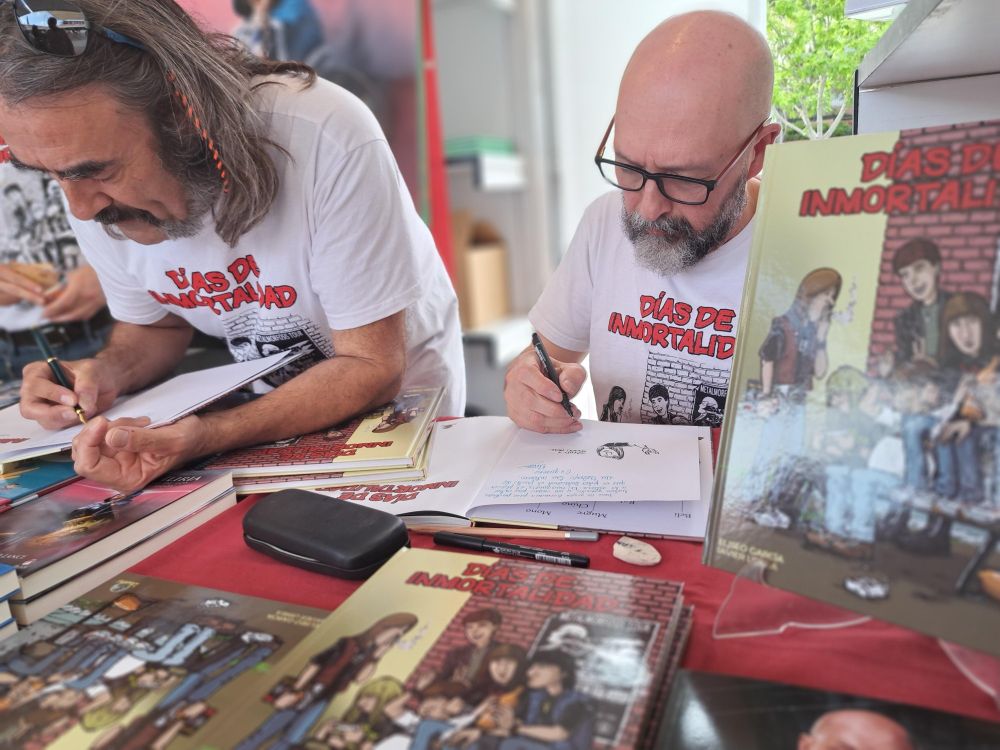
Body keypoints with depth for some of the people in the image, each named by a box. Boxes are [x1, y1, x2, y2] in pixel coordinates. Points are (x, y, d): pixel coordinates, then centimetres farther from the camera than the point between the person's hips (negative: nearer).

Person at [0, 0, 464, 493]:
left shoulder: (329, 141, -30)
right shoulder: (91, 194, -13)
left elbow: (371, 367, -23)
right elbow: (154, 327, 5)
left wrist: (203, 438, -33)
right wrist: (106, 373, -16)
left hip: (399, 392, -2)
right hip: (267, 405, 3)